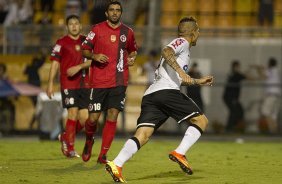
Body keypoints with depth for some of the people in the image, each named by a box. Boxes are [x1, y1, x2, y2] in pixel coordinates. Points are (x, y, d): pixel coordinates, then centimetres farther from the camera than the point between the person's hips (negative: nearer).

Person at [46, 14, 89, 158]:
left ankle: (66, 137, 25)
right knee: (73, 113, -12)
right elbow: (55, 63, 0)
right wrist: (50, 83, -6)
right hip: (68, 84, -4)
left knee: (84, 118, -1)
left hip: (84, 85, 4)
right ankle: (70, 148, -1)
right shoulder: (62, 43, 1)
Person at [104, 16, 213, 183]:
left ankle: (117, 164, -28)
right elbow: (166, 52, -14)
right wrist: (181, 72, -23)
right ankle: (180, 153, -14)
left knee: (142, 135, -8)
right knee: (201, 120, 0)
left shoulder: (182, 47, 36)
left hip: (150, 94, 8)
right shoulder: (182, 42, 9)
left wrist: (198, 81, 53)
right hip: (167, 91, -8)